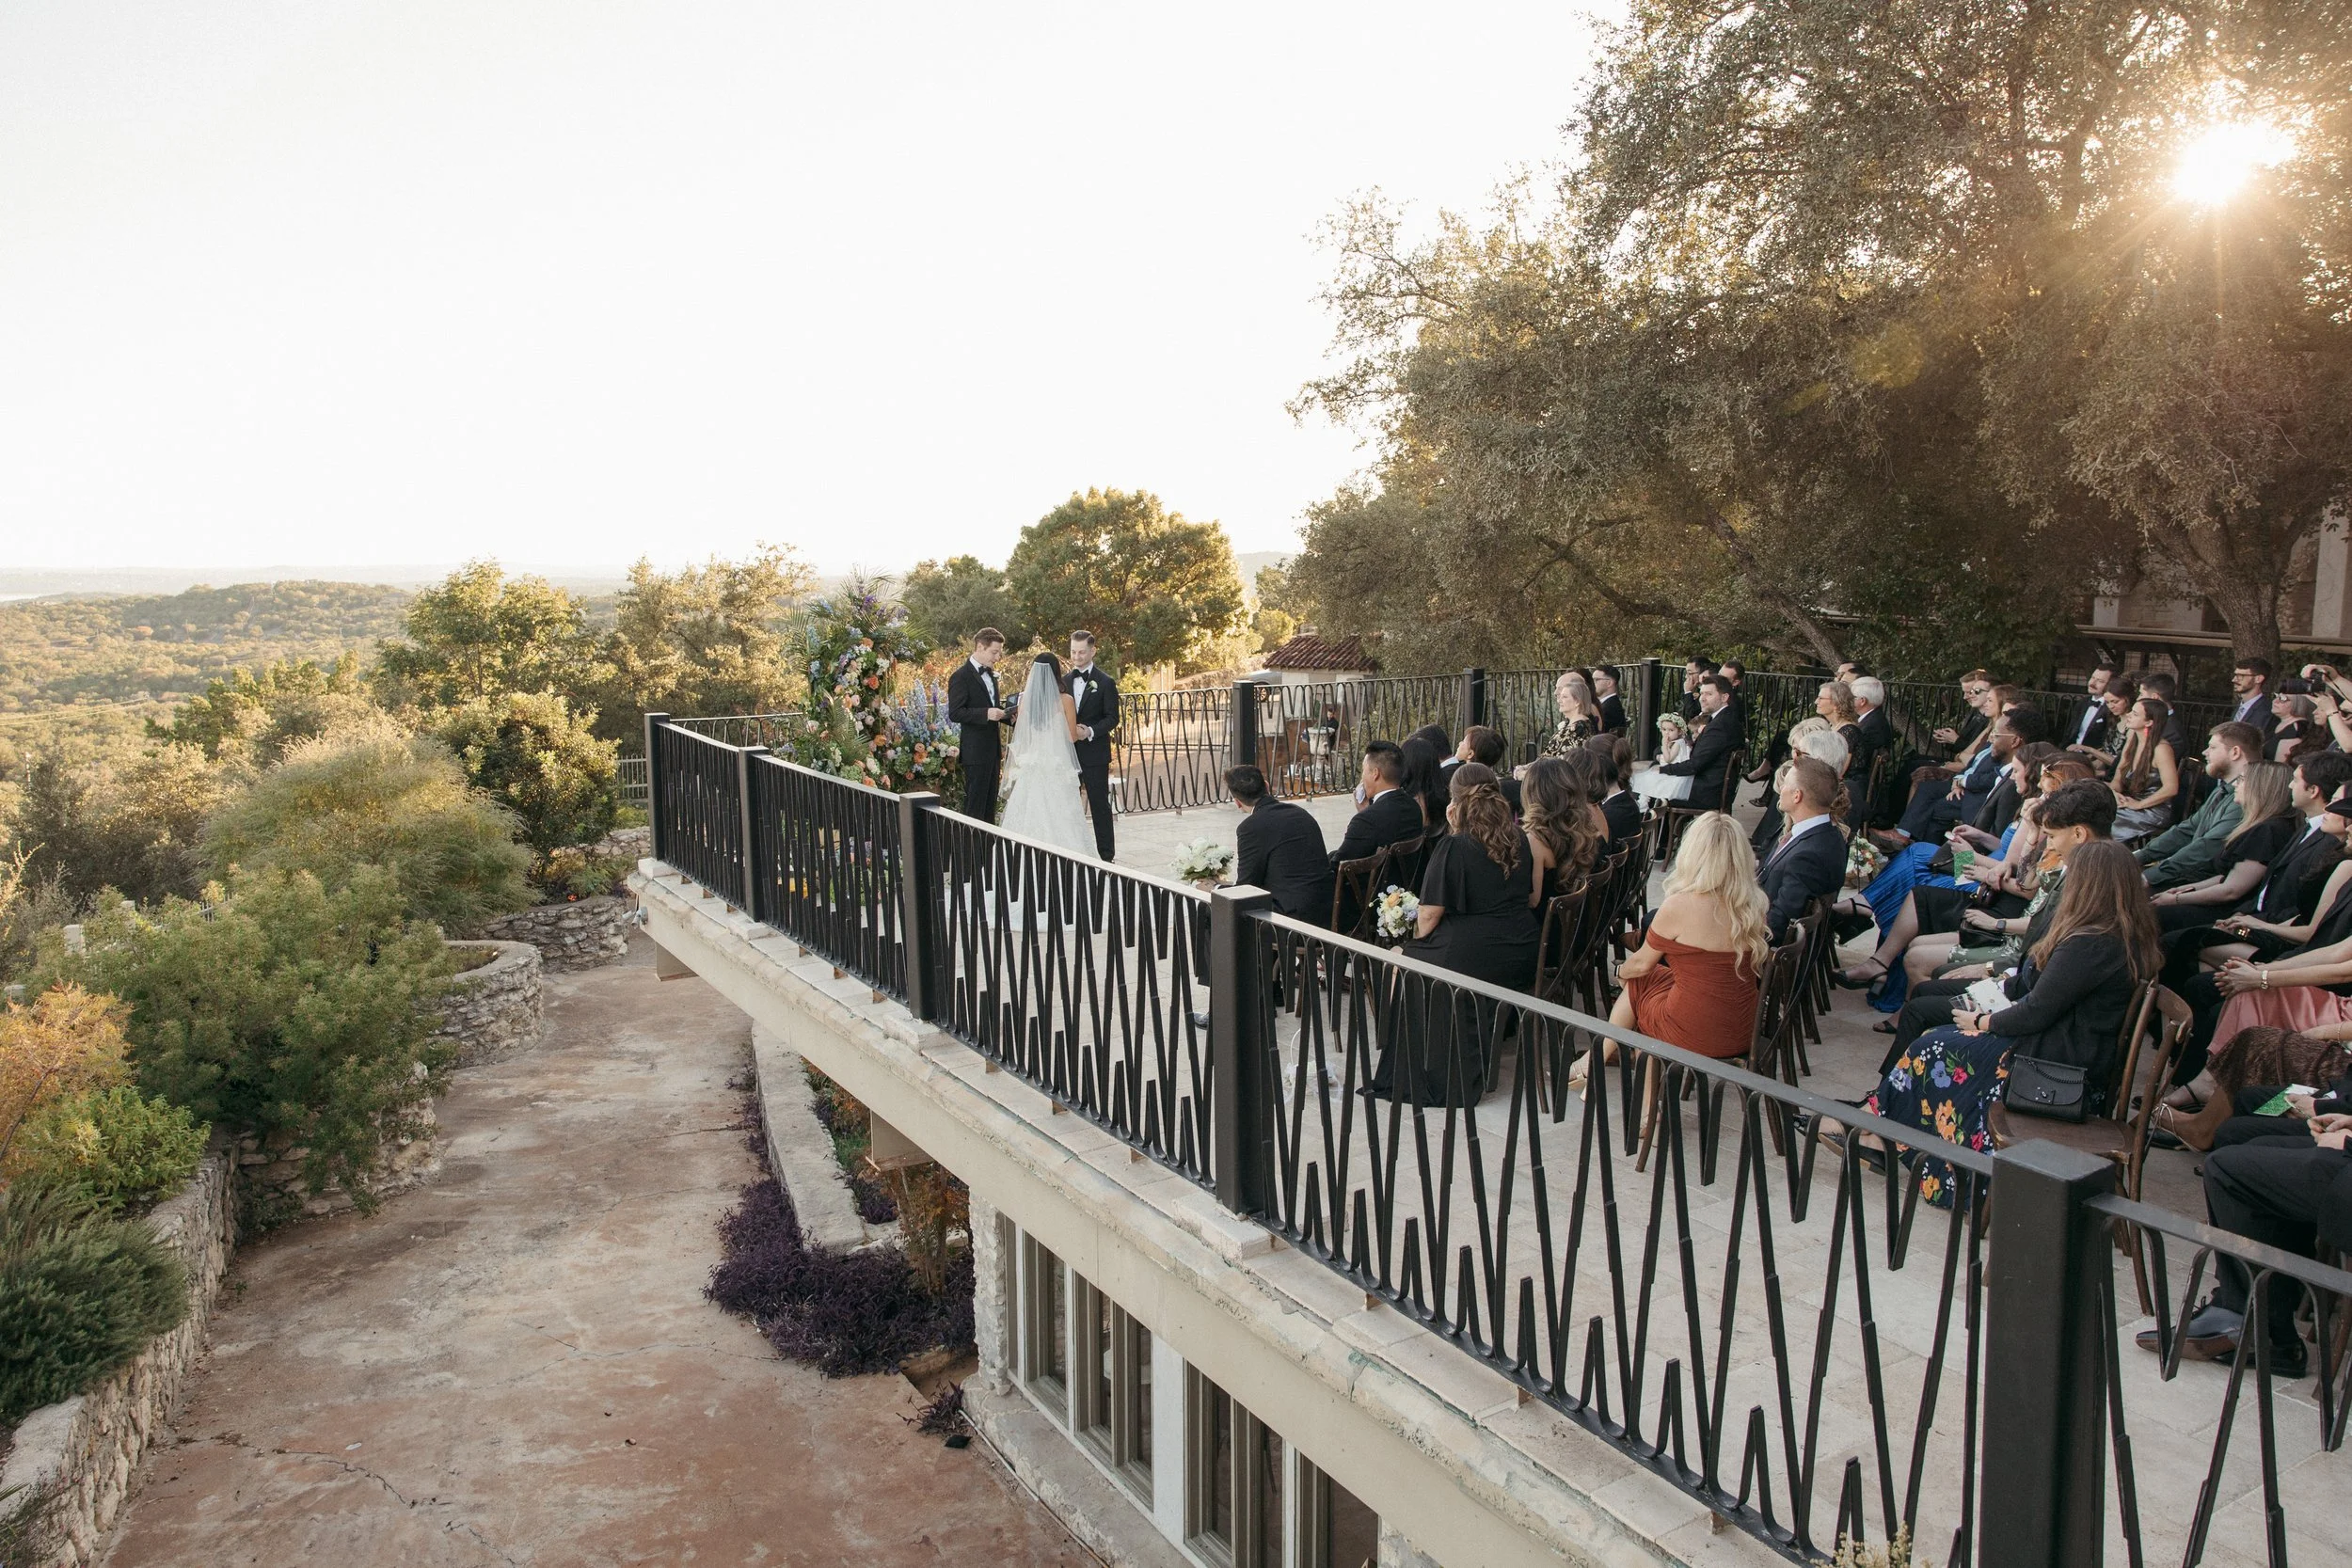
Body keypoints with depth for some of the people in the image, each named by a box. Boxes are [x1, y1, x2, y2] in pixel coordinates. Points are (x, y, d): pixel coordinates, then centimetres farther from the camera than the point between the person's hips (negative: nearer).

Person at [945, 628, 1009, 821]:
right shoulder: (961, 676, -11)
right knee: (975, 805, -6)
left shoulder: (990, 674, 16)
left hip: (992, 750, 9)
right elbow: (955, 714, -17)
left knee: (990, 803, 12)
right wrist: (986, 714, -27)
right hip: (975, 752, -8)